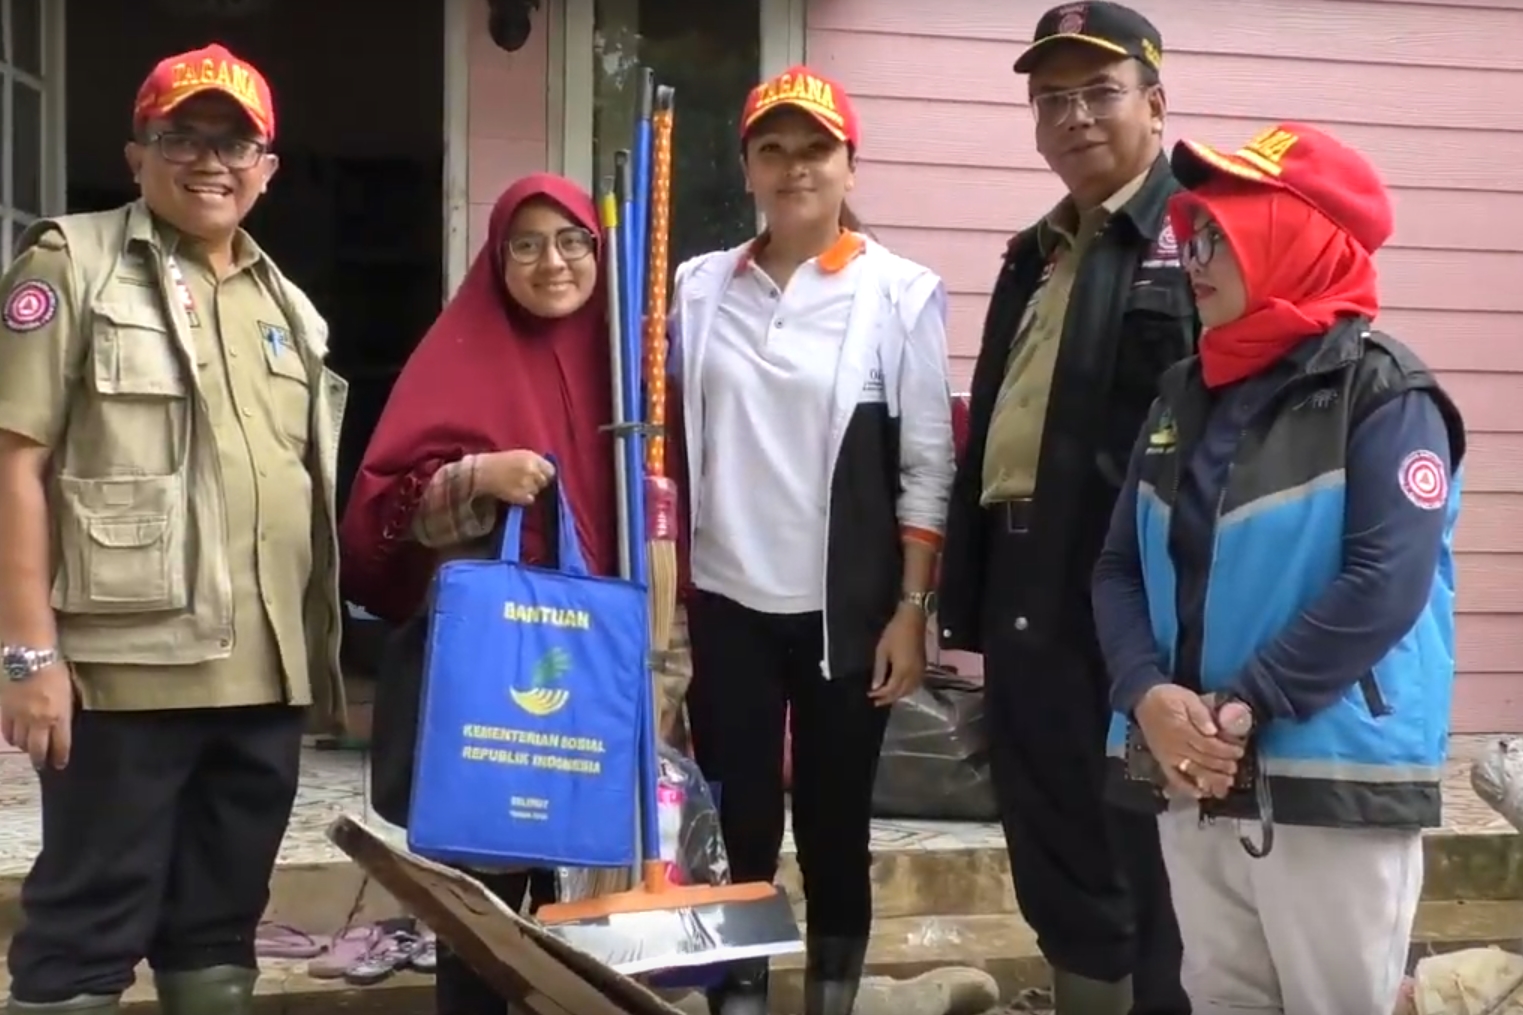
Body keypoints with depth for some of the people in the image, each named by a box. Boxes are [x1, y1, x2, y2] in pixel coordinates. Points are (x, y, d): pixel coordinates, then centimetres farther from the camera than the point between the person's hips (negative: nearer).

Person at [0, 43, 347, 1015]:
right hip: (126, 668, -6)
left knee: (221, 922, 14)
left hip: (266, 674, 6)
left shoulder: (288, 306, 18)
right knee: (88, 930, -1)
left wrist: (323, 649, 17)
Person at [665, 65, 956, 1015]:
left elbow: (929, 466, -3)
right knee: (737, 829, 6)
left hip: (846, 610, -2)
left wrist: (911, 611, -7)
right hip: (727, 605, 2)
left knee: (835, 829, 8)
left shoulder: (901, 294, -2)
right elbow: (671, 446, 10)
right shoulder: (699, 289, 6)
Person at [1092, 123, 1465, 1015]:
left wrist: (1241, 707, -19)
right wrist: (1148, 693, -10)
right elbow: (1121, 567, 8)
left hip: (1338, 789, -6)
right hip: (1199, 785, 6)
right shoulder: (1186, 397, 12)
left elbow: (1383, 589, -19)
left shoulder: (1383, 395, -8)